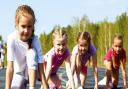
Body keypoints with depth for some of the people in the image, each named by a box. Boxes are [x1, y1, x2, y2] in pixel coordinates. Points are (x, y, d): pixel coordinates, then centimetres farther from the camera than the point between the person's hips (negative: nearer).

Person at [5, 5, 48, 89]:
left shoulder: (35, 40, -26)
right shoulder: (12, 38, -29)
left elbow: (40, 67, -29)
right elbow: (10, 67, -32)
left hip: (31, 71, -1)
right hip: (18, 72, 1)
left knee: (32, 51, -29)